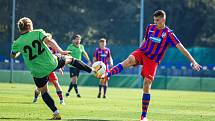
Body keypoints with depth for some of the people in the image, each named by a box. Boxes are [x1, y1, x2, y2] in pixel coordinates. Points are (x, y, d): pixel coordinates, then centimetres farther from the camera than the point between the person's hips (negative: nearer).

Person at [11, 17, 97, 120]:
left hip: (38, 72, 0)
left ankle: (56, 113, 13)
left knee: (43, 92, 21)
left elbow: (13, 56, 13)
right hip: (52, 63, 0)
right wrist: (60, 51, -26)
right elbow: (48, 40, -23)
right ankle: (92, 71, 32)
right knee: (70, 59, 28)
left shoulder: (17, 43, -5)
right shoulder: (37, 33, -6)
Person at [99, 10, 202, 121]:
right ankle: (107, 75, -47)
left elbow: (181, 47, -11)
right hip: (141, 53, 3)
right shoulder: (150, 27, 7)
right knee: (129, 60, -32)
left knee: (147, 85, -9)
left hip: (153, 61, -3)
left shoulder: (168, 34, -7)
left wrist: (193, 61, -16)